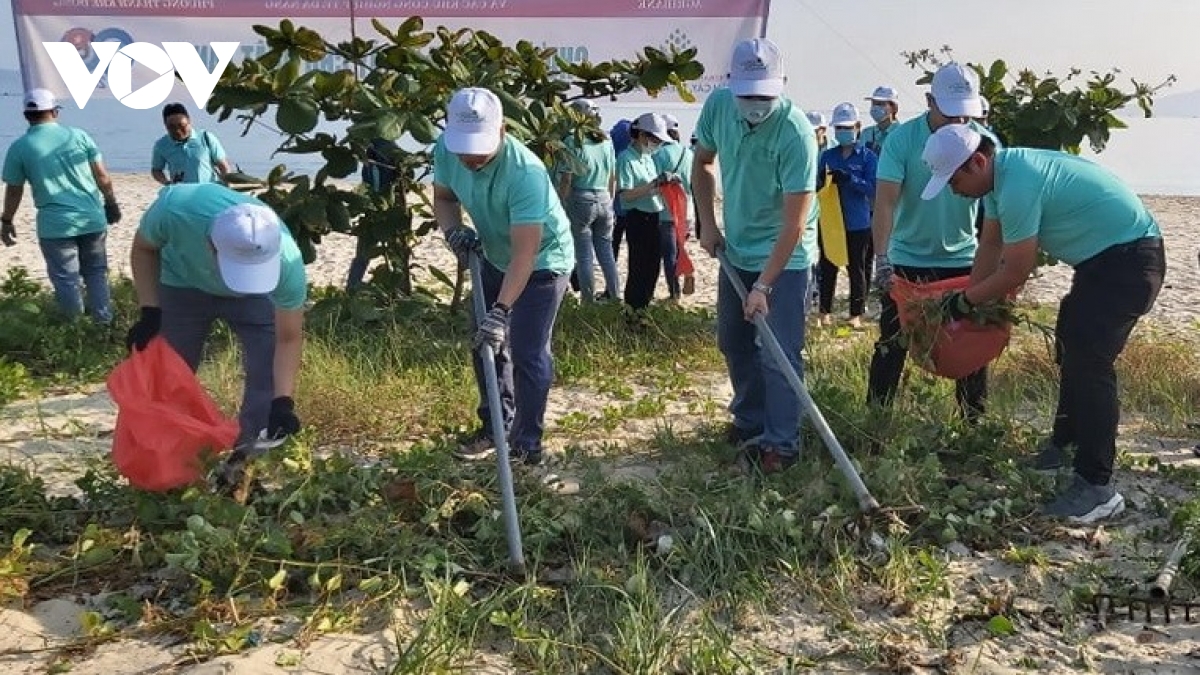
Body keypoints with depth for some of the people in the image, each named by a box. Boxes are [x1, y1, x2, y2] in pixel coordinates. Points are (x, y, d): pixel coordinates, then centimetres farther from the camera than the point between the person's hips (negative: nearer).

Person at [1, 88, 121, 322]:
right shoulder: (79, 135, 1)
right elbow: (102, 175, 4)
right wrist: (111, 202, 18)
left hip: (55, 225, -2)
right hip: (93, 218, 2)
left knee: (66, 279, 10)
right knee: (96, 272, 17)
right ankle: (103, 318, 21)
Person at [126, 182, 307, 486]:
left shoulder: (287, 262, -41)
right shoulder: (176, 207, -42)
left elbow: (288, 339, -26)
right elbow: (144, 249, -16)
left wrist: (283, 401, -37)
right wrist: (149, 311, -23)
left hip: (256, 295, -1)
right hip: (183, 285, 1)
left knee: (269, 374, -13)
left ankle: (246, 461, 2)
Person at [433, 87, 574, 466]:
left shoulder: (525, 172, -38)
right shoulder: (446, 151, -18)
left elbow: (525, 253, -39)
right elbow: (443, 197, 1)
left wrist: (501, 310, -44)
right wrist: (453, 230, -21)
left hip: (543, 262, -7)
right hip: (495, 258, 7)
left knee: (527, 353, -10)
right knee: (485, 344, 13)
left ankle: (527, 443, 5)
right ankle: (495, 427, 29)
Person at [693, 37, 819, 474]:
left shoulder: (795, 133, -28)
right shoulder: (717, 105, -10)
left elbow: (795, 222, -27)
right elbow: (703, 162, 10)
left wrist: (763, 285, -29)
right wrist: (707, 224, 3)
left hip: (785, 257, -6)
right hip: (736, 249, 6)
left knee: (777, 352, -7)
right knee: (733, 342, 16)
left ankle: (780, 443, 5)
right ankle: (750, 420, 34)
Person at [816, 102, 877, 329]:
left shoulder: (867, 157, -3)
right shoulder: (827, 156, 6)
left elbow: (873, 188, -11)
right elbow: (817, 185, 5)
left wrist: (848, 178, -25)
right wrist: (822, 180, -19)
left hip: (858, 224, -2)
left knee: (857, 270, 7)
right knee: (828, 268, 8)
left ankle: (856, 314, 16)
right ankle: (825, 311, 19)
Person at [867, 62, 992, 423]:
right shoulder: (902, 139, -12)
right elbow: (885, 201, -19)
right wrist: (881, 258, -29)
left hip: (963, 261, 2)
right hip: (907, 261, -2)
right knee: (891, 348, 4)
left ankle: (975, 423, 22)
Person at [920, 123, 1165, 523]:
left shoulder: (1018, 187, -28)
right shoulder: (1001, 172, 3)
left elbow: (1015, 273, -22)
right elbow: (991, 245, 11)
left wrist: (964, 301, -8)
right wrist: (966, 300, 10)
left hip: (1130, 257, -11)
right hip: (1102, 257, 11)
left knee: (1089, 362, -16)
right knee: (1071, 346, 20)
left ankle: (1097, 489, -13)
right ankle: (1065, 446, 36)